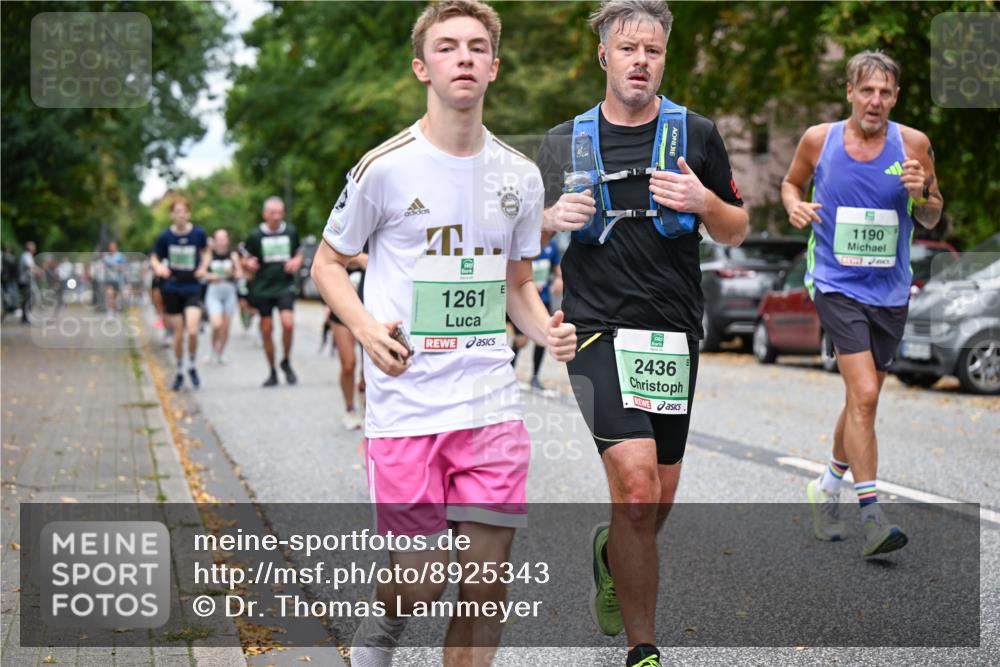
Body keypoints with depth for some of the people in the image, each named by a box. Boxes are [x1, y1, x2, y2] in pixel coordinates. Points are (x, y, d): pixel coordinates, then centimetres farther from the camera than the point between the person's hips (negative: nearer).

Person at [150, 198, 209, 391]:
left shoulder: (198, 233, -6)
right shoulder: (165, 236, -7)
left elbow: (205, 250, 14)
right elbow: (154, 258, 4)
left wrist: (203, 267, -2)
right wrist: (159, 268, -18)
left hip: (193, 289, -1)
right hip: (172, 289, 1)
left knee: (192, 331, -16)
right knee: (178, 333, 5)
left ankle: (192, 366, 9)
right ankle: (179, 372, 23)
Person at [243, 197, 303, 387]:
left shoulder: (291, 232, 4)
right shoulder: (255, 235, 0)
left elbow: (299, 254, 18)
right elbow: (245, 262, 6)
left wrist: (296, 262, -5)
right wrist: (249, 265, -18)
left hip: (285, 287, 0)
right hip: (263, 288, 0)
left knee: (288, 323, -20)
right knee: (266, 330, 3)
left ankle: (286, 362, 3)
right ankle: (272, 372, 16)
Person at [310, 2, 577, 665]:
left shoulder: (520, 175, 9)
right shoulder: (385, 167, -5)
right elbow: (328, 263, 5)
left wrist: (546, 329, -2)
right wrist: (368, 331, -13)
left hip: (493, 404, 4)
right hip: (407, 406, -4)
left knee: (487, 579, 1)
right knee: (422, 581, 0)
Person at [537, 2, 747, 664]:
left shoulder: (697, 135, 7)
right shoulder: (564, 142, 8)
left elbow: (738, 232, 12)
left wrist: (703, 202, -9)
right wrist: (553, 219, -8)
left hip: (676, 335, 2)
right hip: (599, 329, -2)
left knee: (658, 503, 9)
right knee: (636, 483, -18)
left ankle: (611, 552, 45)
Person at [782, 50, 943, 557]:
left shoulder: (913, 144, -1)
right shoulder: (818, 139, -4)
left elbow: (932, 220, 7)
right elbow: (791, 182, 15)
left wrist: (922, 195, -15)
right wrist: (794, 205, -7)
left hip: (890, 291, 3)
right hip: (836, 284, -3)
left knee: (861, 400, 14)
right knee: (864, 395, -17)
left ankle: (829, 486, 38)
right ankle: (871, 515, -16)